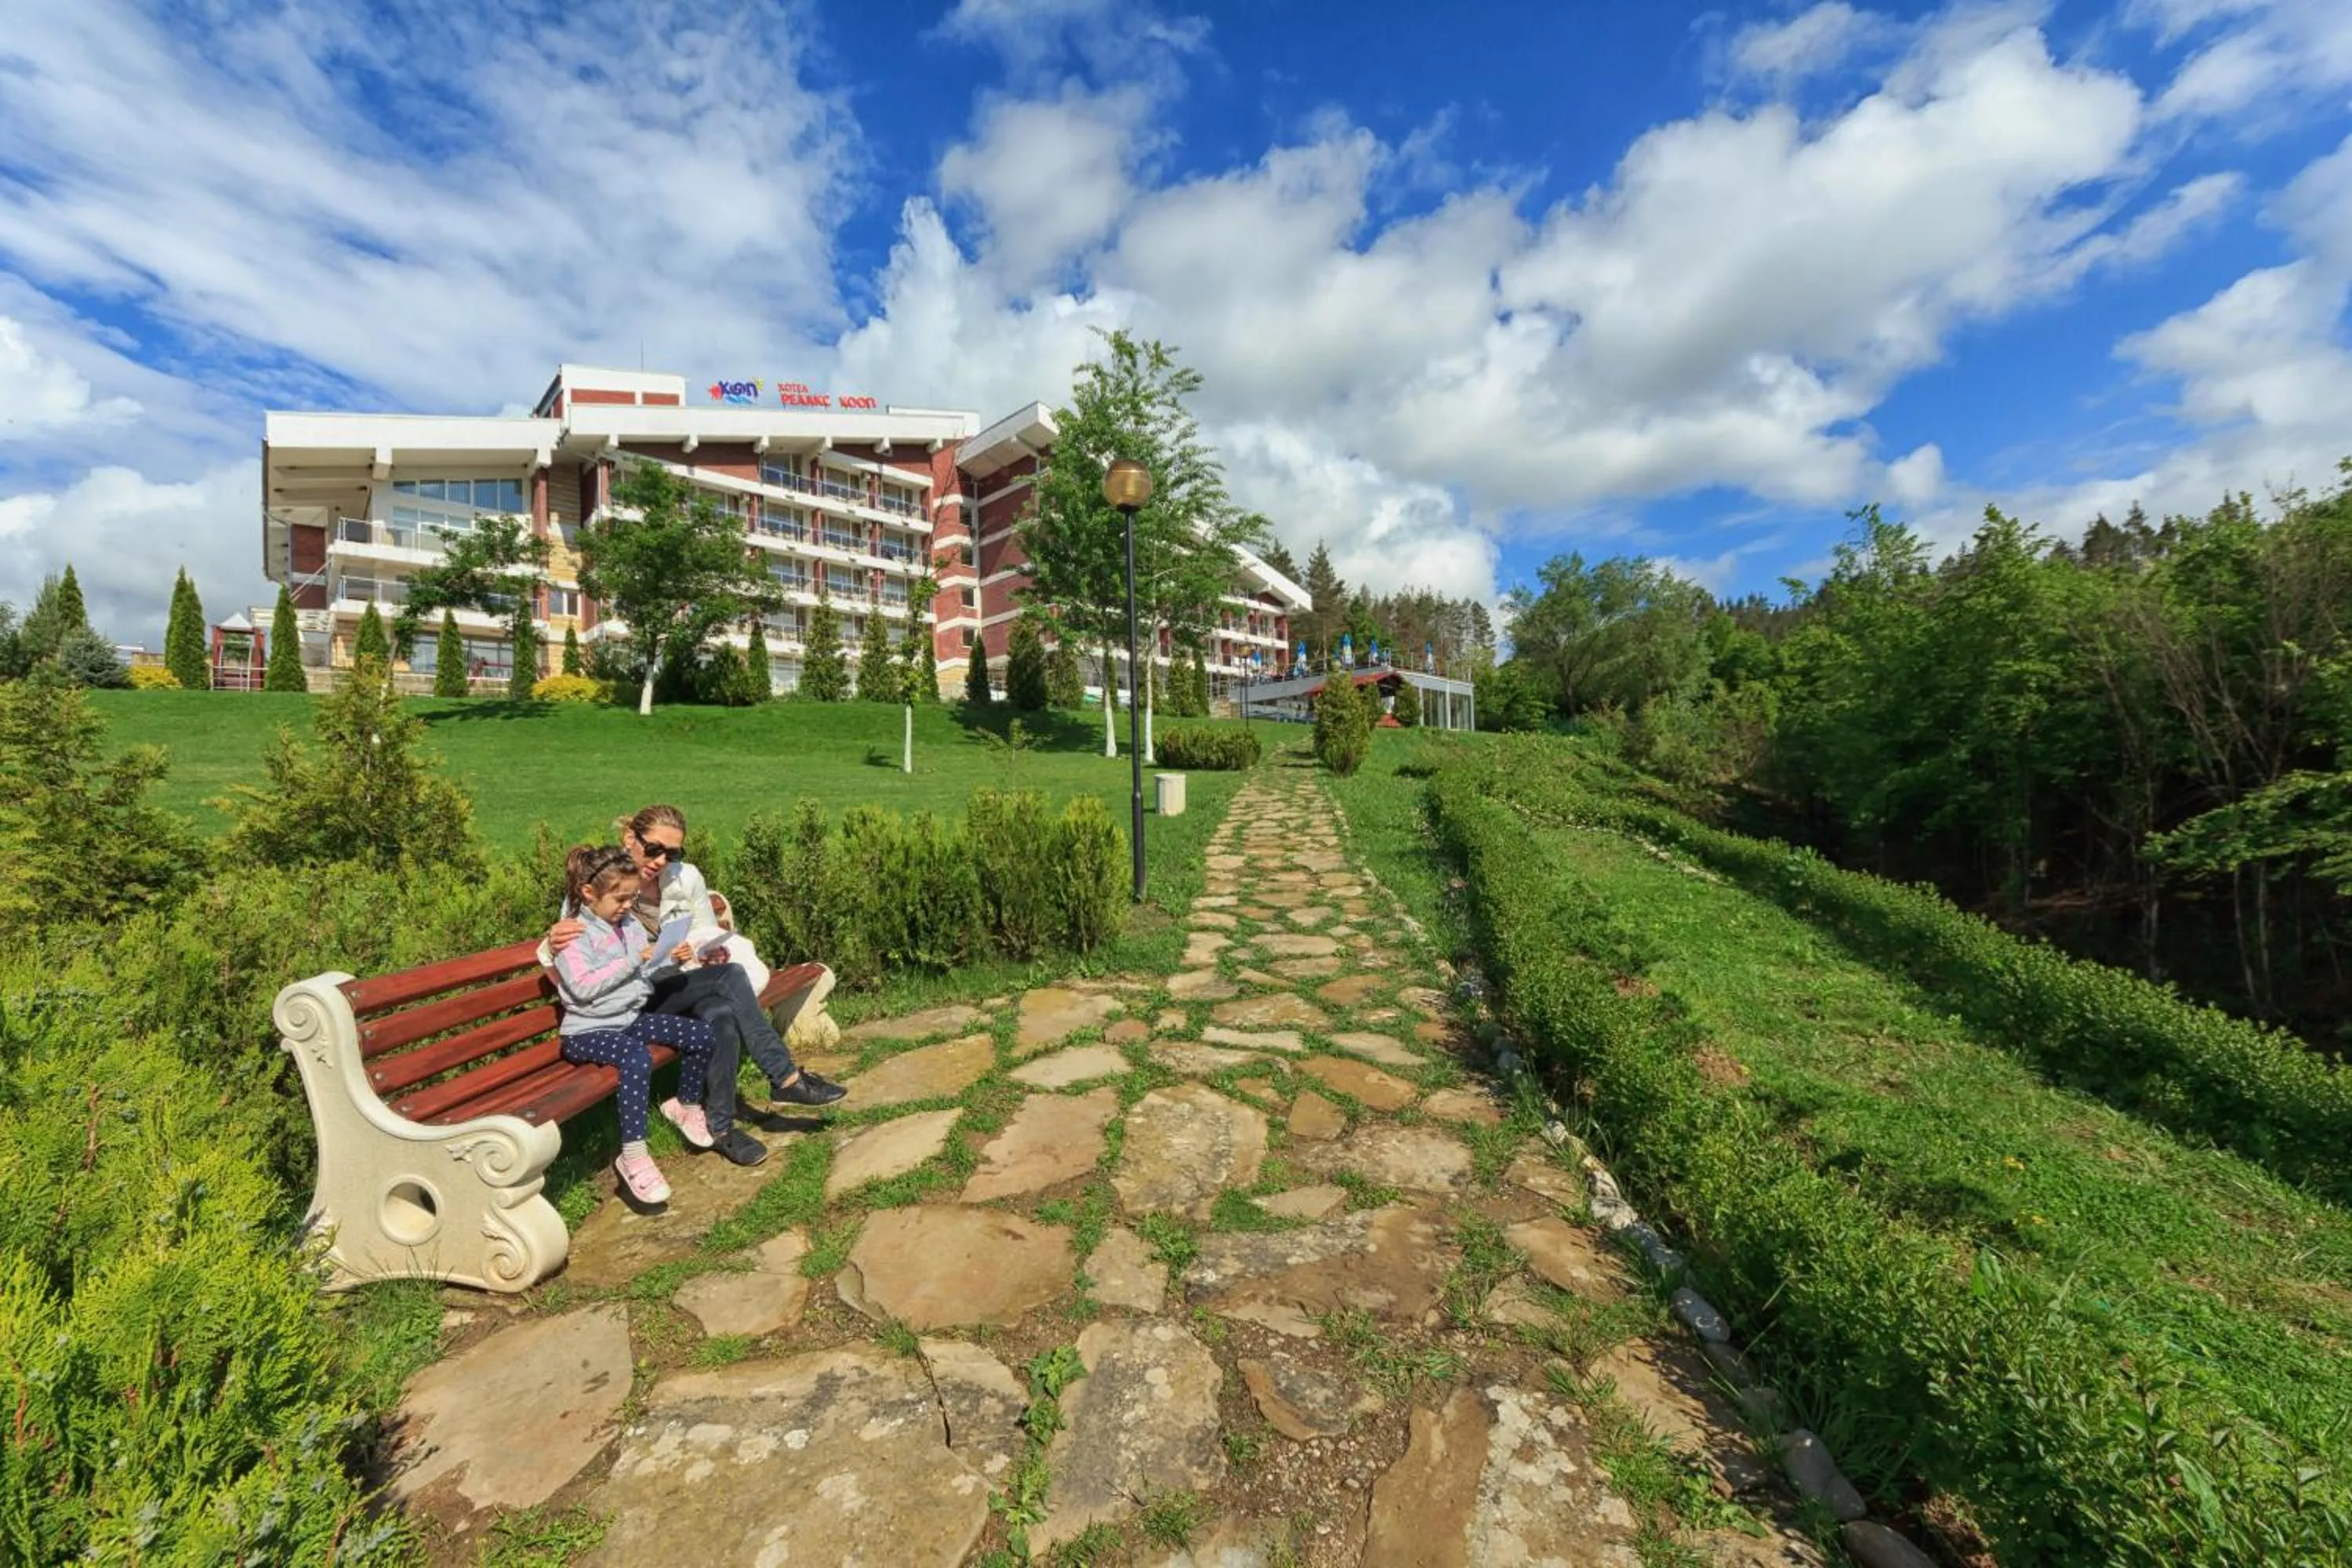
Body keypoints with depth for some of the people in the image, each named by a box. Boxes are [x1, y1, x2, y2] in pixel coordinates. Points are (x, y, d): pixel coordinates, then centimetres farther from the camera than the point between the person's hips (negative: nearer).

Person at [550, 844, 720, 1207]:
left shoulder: (630, 925, 10)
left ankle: (687, 1106, 21)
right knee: (638, 1056, -38)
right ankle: (633, 1156, -31)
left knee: (704, 1035, -4)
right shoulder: (573, 935, -11)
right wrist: (632, 962, -21)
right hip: (588, 1031, -7)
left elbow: (646, 976, 13)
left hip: (631, 1019, 7)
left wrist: (671, 960, -5)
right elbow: (583, 988, -22)